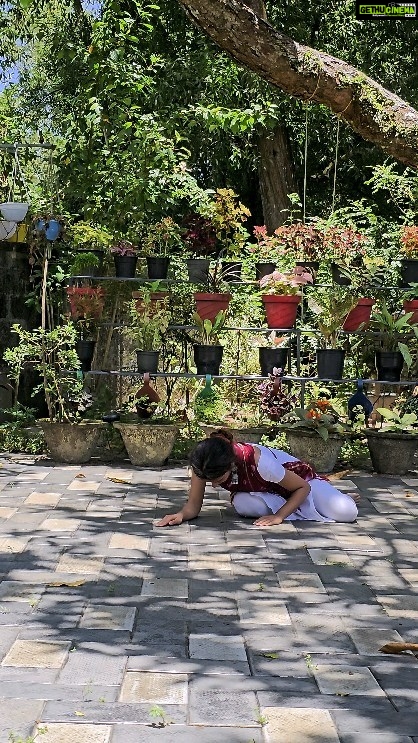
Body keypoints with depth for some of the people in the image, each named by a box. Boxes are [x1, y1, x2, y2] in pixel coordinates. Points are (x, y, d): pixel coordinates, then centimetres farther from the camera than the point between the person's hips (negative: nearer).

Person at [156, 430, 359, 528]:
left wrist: (279, 516, -37)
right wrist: (181, 515, -43)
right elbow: (194, 505, -21)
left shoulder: (257, 460, -41)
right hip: (262, 491, 4)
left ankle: (343, 497, 15)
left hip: (297, 475, -4)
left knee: (347, 513, -25)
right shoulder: (202, 464, -29)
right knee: (242, 504, -34)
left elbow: (303, 487, -27)